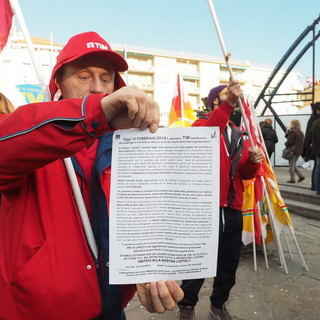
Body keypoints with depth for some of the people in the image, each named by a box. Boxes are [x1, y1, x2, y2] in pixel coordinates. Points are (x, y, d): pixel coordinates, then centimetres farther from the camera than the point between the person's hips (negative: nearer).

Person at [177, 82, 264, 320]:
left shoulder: (238, 135, 17)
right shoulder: (202, 125, 0)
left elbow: (246, 174, 14)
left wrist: (253, 161, -8)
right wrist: (228, 104, -33)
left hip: (233, 210, 7)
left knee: (229, 263, 16)